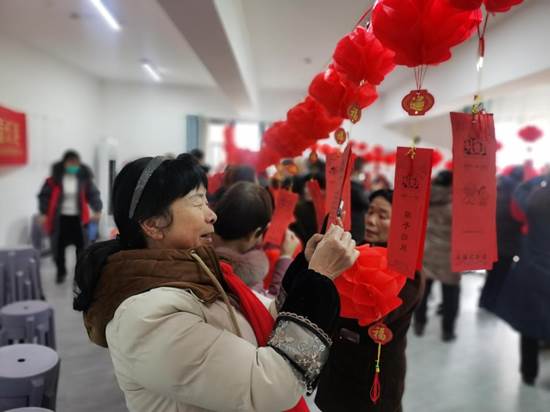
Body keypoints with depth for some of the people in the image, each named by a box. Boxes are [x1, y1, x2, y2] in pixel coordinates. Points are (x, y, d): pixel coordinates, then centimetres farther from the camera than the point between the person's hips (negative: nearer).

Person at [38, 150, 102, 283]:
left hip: (78, 218, 0)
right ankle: (61, 272, 33)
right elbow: (45, 195, -3)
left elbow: (93, 194, 0)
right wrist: (43, 213, -8)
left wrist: (97, 210, -10)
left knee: (82, 247, 3)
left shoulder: (84, 177, -4)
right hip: (60, 218, 0)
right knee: (58, 247, 10)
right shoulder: (55, 178, -7)